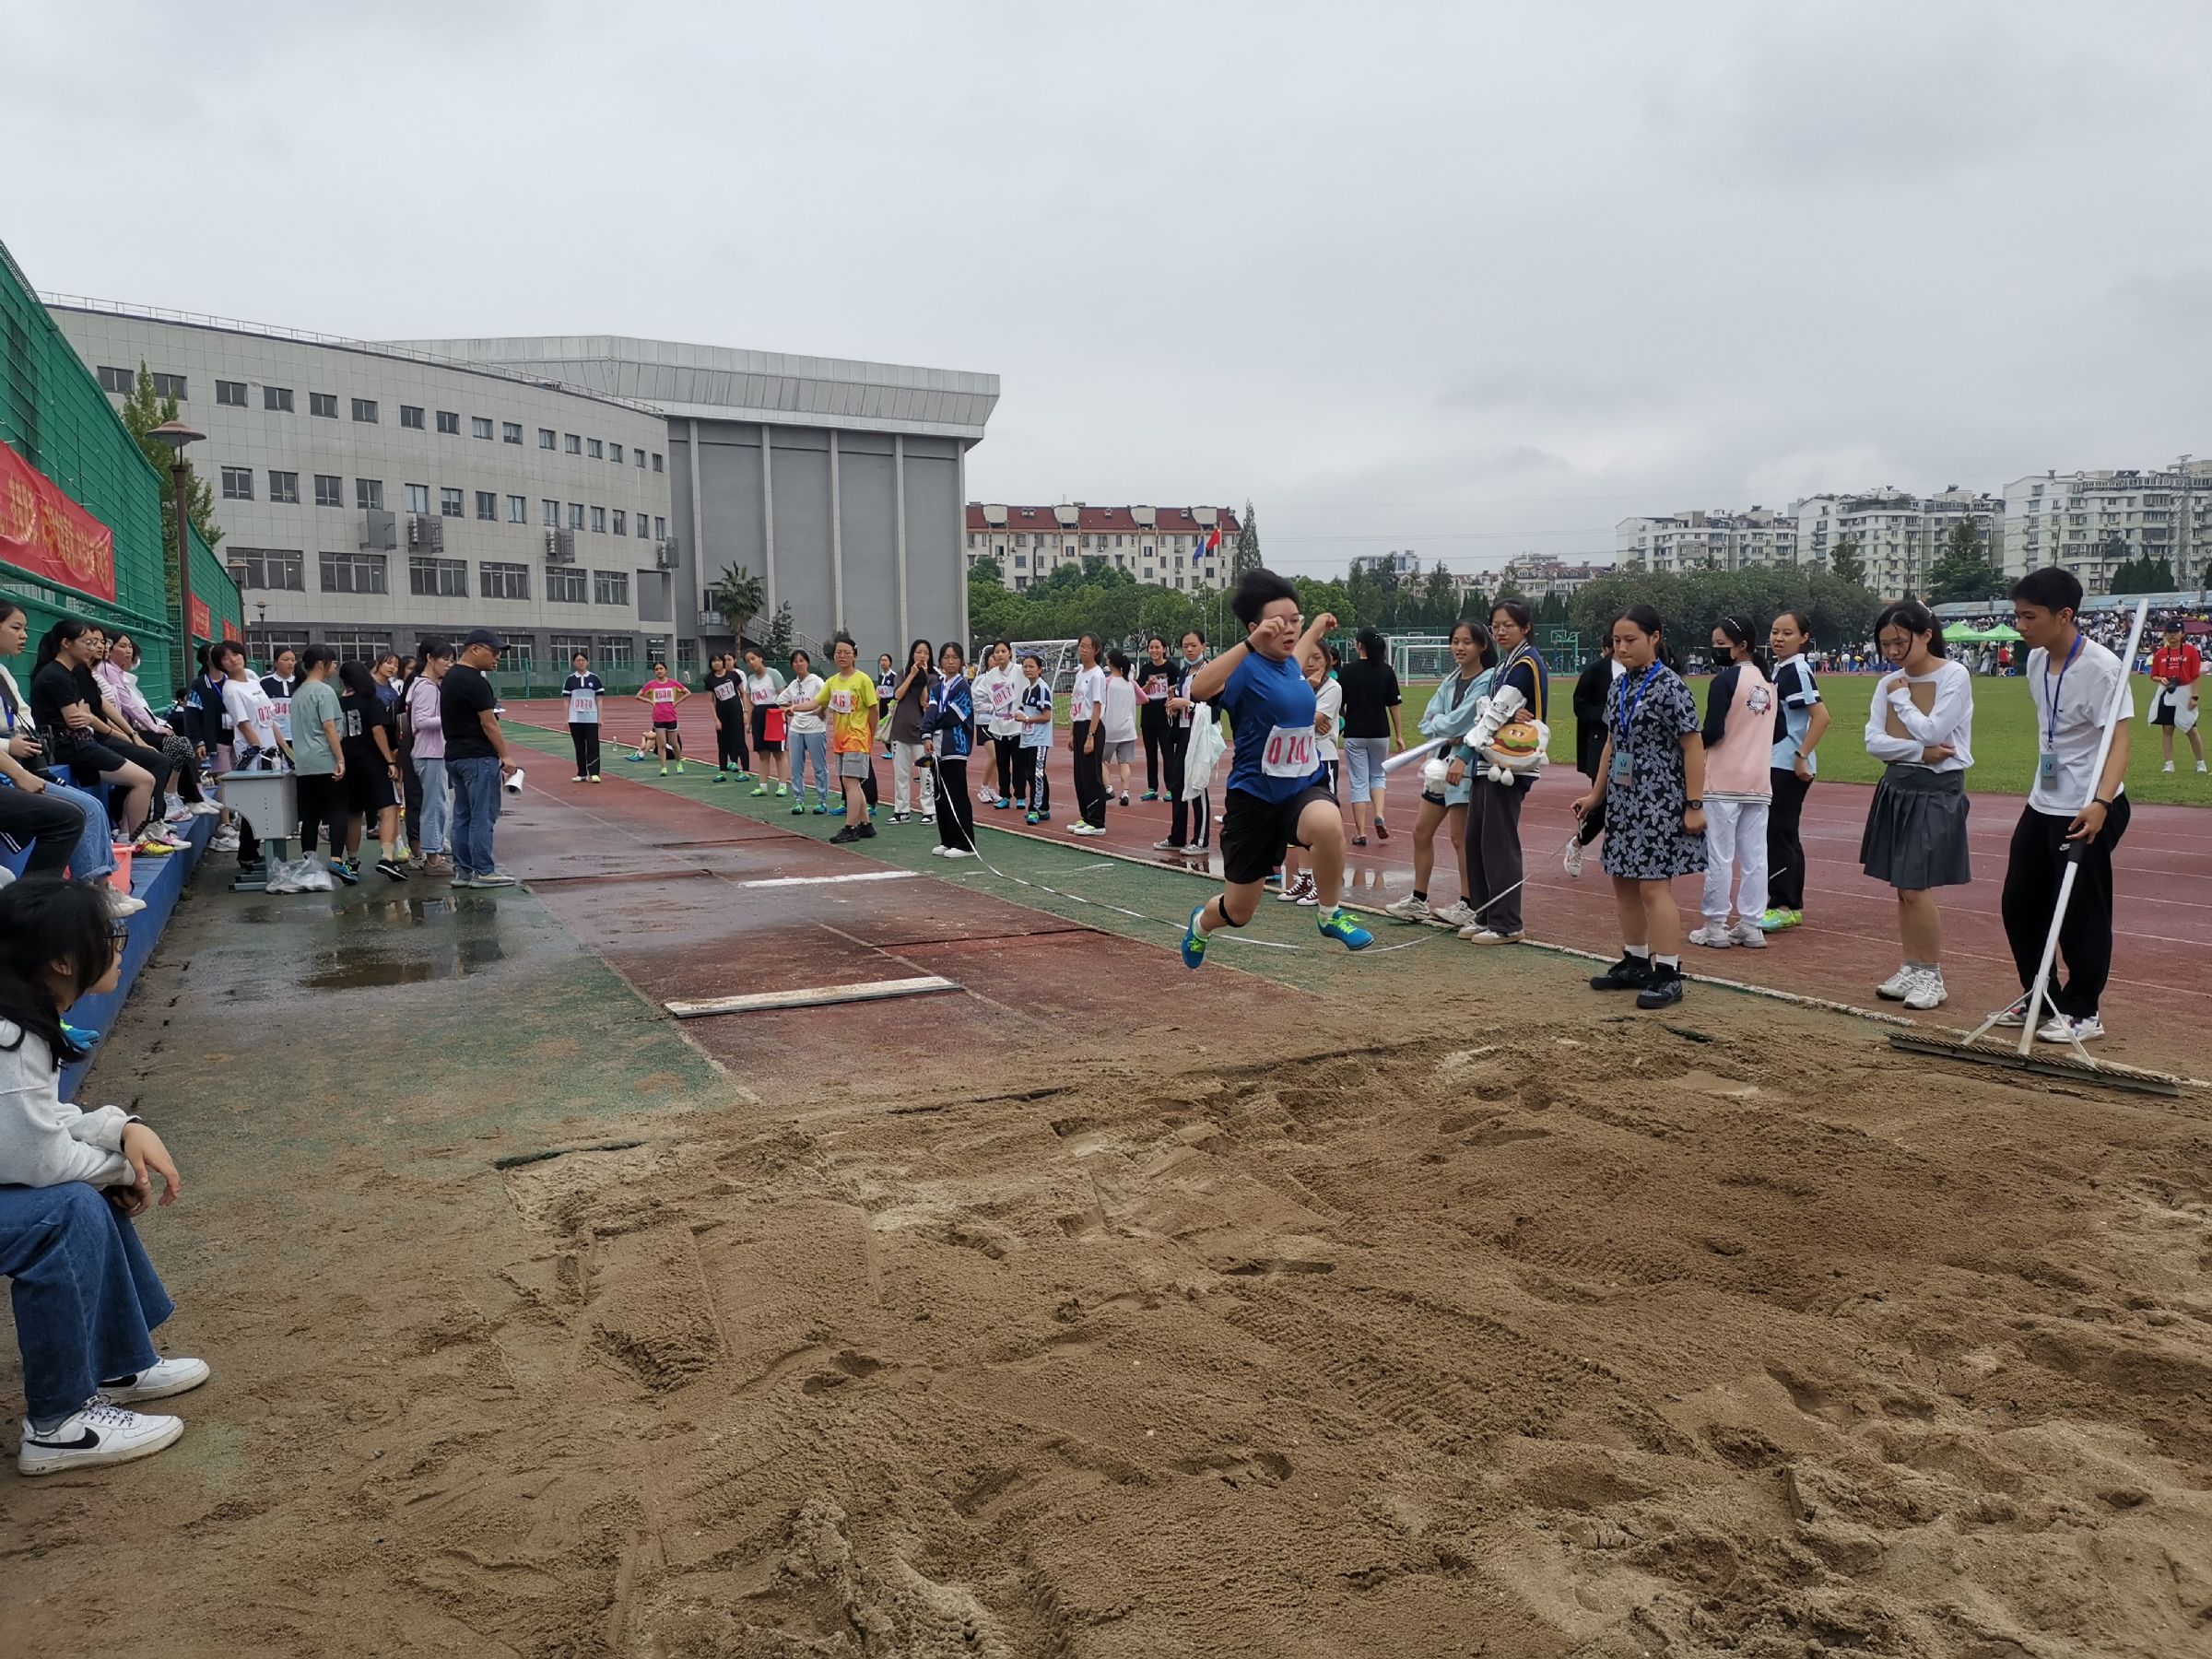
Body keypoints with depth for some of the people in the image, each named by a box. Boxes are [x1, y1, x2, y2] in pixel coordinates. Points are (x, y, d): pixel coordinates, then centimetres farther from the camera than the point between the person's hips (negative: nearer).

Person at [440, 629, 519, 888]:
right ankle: (483, 872, -1)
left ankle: (462, 870, 16)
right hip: (478, 758, -10)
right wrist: (505, 757, -13)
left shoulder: (449, 678, 14)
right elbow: (488, 723, -17)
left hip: (454, 756, 10)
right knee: (483, 816, -4)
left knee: (463, 815, 13)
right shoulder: (474, 681, -16)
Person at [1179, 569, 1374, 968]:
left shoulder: (1289, 664, 4)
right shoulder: (1246, 668, -17)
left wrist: (1319, 625, 46)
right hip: (1255, 796, -4)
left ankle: (1329, 914, -10)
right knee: (1238, 912, 10)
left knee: (1327, 823, -36)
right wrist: (1251, 644, -45)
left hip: (1304, 786, 4)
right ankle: (1201, 923, 48)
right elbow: (1199, 690, -40)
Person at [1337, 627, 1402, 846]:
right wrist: (1399, 735, 7)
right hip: (1380, 732, 2)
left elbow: (1340, 704, -3)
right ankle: (1379, 816, -3)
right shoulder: (1387, 671, -2)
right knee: (1377, 776, 20)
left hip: (1355, 734, -2)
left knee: (1358, 782, 4)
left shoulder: (1348, 670, -7)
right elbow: (1393, 705, 0)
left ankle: (1360, 834, 3)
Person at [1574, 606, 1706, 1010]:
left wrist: (1694, 805, -15)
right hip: (1623, 799, 8)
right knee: (1623, 883, 12)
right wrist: (1596, 794, 18)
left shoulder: (1669, 686, -13)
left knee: (1653, 886, -9)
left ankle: (1668, 974, -2)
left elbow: (1693, 748, -13)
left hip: (1659, 802, -8)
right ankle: (1634, 963, 25)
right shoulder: (1620, 687, 10)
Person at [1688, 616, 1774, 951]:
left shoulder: (1724, 680, -11)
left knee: (1719, 857, -1)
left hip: (1724, 782, -7)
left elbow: (1713, 732, -16)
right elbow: (1779, 733, 16)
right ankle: (1751, 926, 11)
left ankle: (1715, 928, 3)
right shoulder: (1768, 682, 11)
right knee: (1755, 857, 7)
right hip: (1759, 783, 7)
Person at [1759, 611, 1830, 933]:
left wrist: (1802, 756, -22)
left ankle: (1786, 906, 0)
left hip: (1790, 767, -10)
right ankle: (1790, 903, 21)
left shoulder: (1797, 670, -15)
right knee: (1781, 834, 13)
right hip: (1775, 764, 10)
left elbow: (1821, 716, -22)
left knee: (1779, 833, -6)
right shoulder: (1778, 669, 12)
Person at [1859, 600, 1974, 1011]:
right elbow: (1873, 741, -1)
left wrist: (1901, 697, -6)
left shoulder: (1954, 676, -9)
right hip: (1896, 786, 6)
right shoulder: (1888, 683, 8)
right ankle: (1911, 969, 20)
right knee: (1902, 888, 10)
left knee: (1915, 887, -9)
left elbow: (1930, 732, -18)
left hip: (1936, 790, -6)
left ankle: (1932, 977, 4)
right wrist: (1920, 751, -14)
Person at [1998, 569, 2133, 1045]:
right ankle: (2039, 998, 27)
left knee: (2081, 912, 0)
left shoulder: (2102, 667, -18)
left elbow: (2118, 739, -24)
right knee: (2019, 903, 12)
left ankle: (2083, 1013, 13)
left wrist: (2100, 802, -36)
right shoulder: (2037, 661, 5)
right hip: (2042, 804, 8)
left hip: (2087, 812, -8)